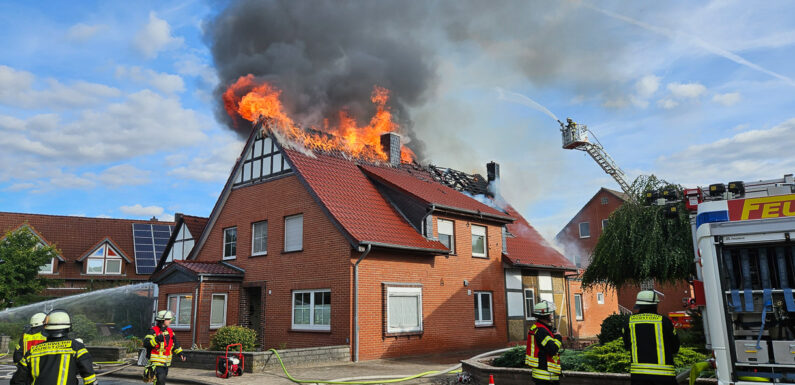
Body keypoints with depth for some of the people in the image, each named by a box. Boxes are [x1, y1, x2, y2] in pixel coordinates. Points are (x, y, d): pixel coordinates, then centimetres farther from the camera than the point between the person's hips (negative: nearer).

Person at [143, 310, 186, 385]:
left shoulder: (169, 331, 11)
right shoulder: (154, 331, -13)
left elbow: (175, 344, 20)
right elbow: (146, 343, -24)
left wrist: (180, 353, 10)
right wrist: (156, 339, -37)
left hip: (166, 363, 8)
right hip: (157, 362, -8)